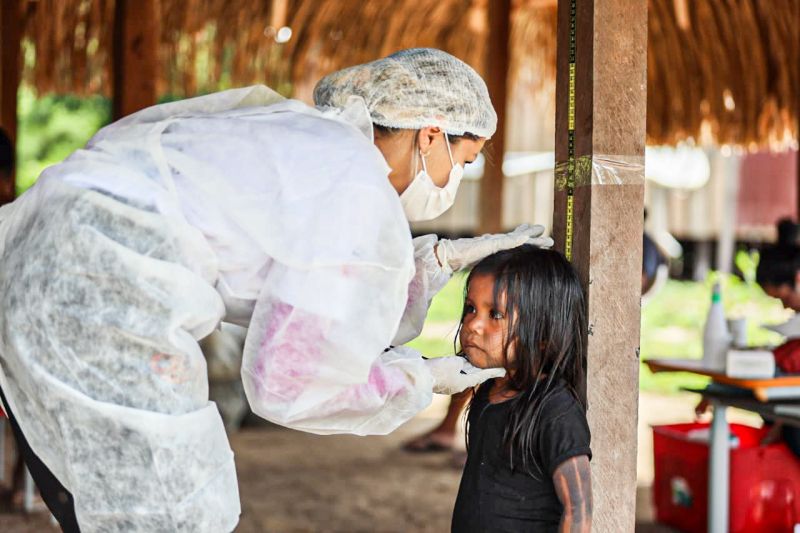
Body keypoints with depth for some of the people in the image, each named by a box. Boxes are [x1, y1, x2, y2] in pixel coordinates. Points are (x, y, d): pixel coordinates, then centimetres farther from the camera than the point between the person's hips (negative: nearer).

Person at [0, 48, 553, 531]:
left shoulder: (297, 137, 24)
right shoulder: (360, 194, -4)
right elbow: (290, 381, -4)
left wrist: (446, 256, 29)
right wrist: (421, 379, 10)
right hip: (99, 293, -10)